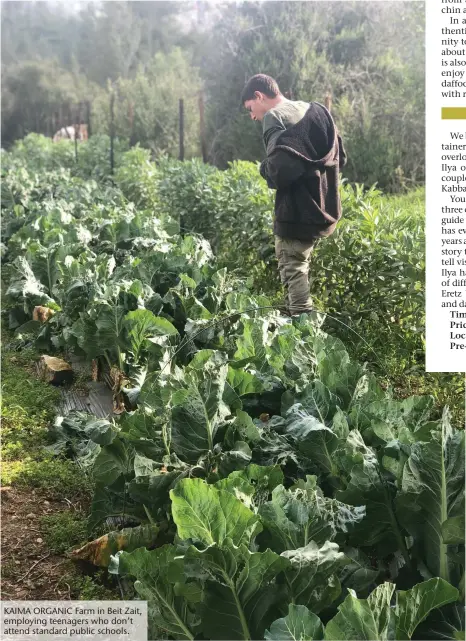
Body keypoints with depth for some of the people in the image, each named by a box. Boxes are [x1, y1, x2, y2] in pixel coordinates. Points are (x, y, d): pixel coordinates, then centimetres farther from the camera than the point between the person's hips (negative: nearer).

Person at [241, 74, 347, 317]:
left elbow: (280, 167, -25)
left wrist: (265, 169, -4)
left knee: (293, 271, -2)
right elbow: (341, 158, 16)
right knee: (299, 266, 19)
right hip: (324, 208, 8)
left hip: (296, 213, -8)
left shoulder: (274, 117, -11)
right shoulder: (318, 111, 13)